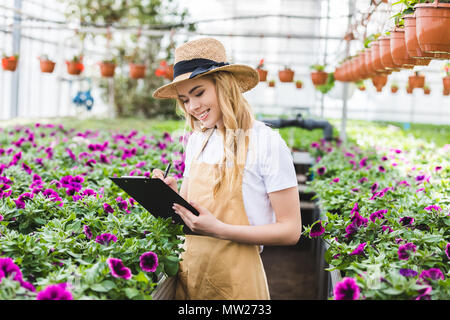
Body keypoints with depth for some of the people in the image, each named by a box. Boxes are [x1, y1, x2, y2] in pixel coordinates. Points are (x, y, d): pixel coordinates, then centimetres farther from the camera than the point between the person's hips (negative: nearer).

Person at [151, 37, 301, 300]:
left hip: (234, 279, -6)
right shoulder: (197, 141, 8)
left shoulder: (266, 142, -12)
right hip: (190, 270, 6)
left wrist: (220, 230, -24)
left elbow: (290, 231, -14)